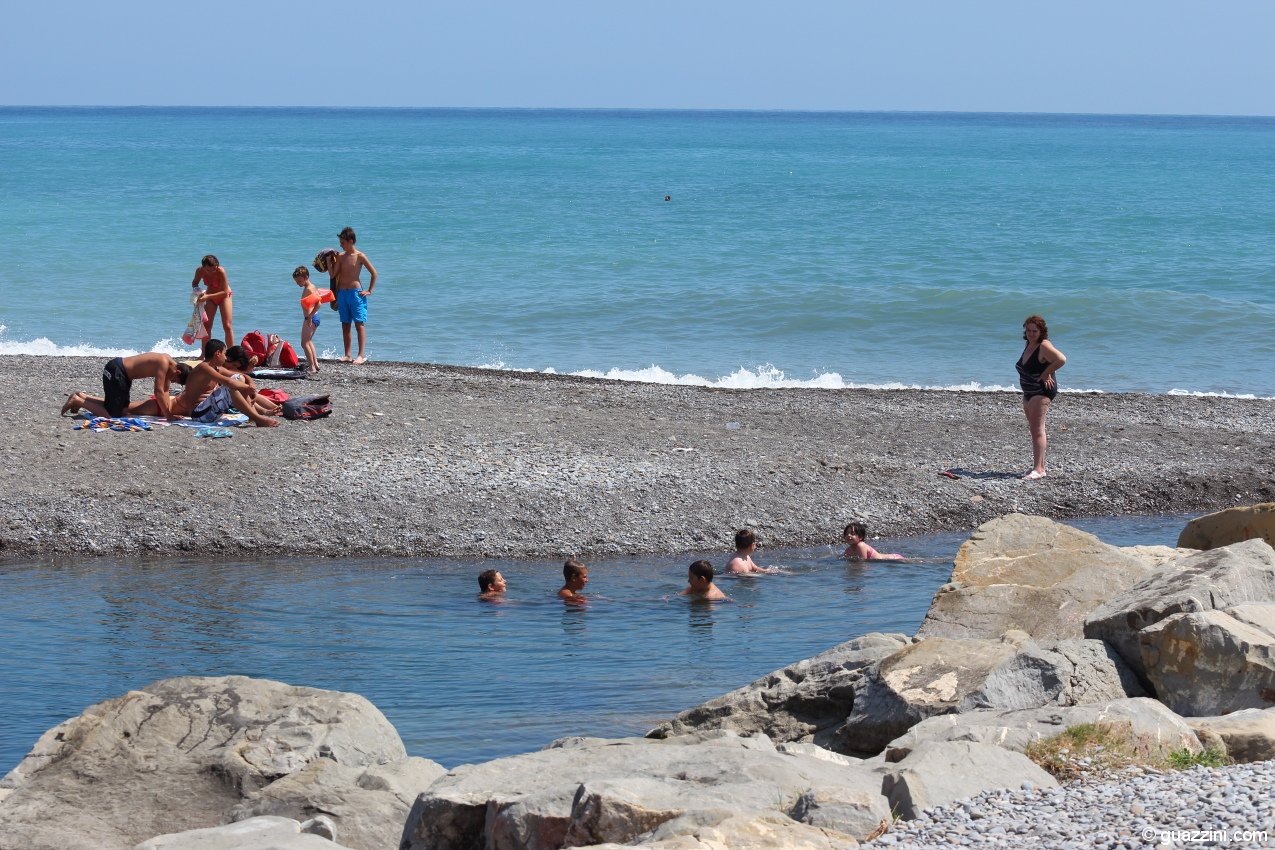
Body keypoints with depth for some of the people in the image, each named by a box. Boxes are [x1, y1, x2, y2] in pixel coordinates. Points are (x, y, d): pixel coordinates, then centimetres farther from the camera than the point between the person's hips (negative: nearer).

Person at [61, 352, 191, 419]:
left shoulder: (167, 362, 7)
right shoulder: (164, 363, -22)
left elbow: (165, 390, 12)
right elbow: (159, 392, -25)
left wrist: (167, 411, 5)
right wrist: (168, 415, -22)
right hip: (116, 371, -10)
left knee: (123, 407, 24)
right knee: (112, 414, -12)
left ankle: (82, 397, 25)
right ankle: (78, 401, -1)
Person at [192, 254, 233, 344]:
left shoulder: (221, 272, -32)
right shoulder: (200, 271, -20)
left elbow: (225, 292, -30)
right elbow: (195, 282, 3)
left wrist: (207, 296, -39)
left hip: (224, 296, -4)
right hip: (210, 297, 4)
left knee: (227, 326, -11)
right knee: (206, 325, -5)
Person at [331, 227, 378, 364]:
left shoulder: (360, 256, -5)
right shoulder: (341, 256, 9)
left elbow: (374, 273, -1)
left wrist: (369, 291, -3)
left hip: (355, 292, -6)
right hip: (342, 293, 6)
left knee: (359, 324, -7)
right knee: (345, 326, 7)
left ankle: (362, 355, -10)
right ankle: (347, 355, 11)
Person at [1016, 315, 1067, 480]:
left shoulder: (1044, 346, -18)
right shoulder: (1029, 345, 9)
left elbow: (1061, 360, -30)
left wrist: (1045, 374, -18)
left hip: (1042, 391, -10)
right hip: (1029, 392, 10)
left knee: (1037, 429, -15)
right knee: (1033, 429, 14)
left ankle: (1038, 469, -19)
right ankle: (1040, 465, 21)